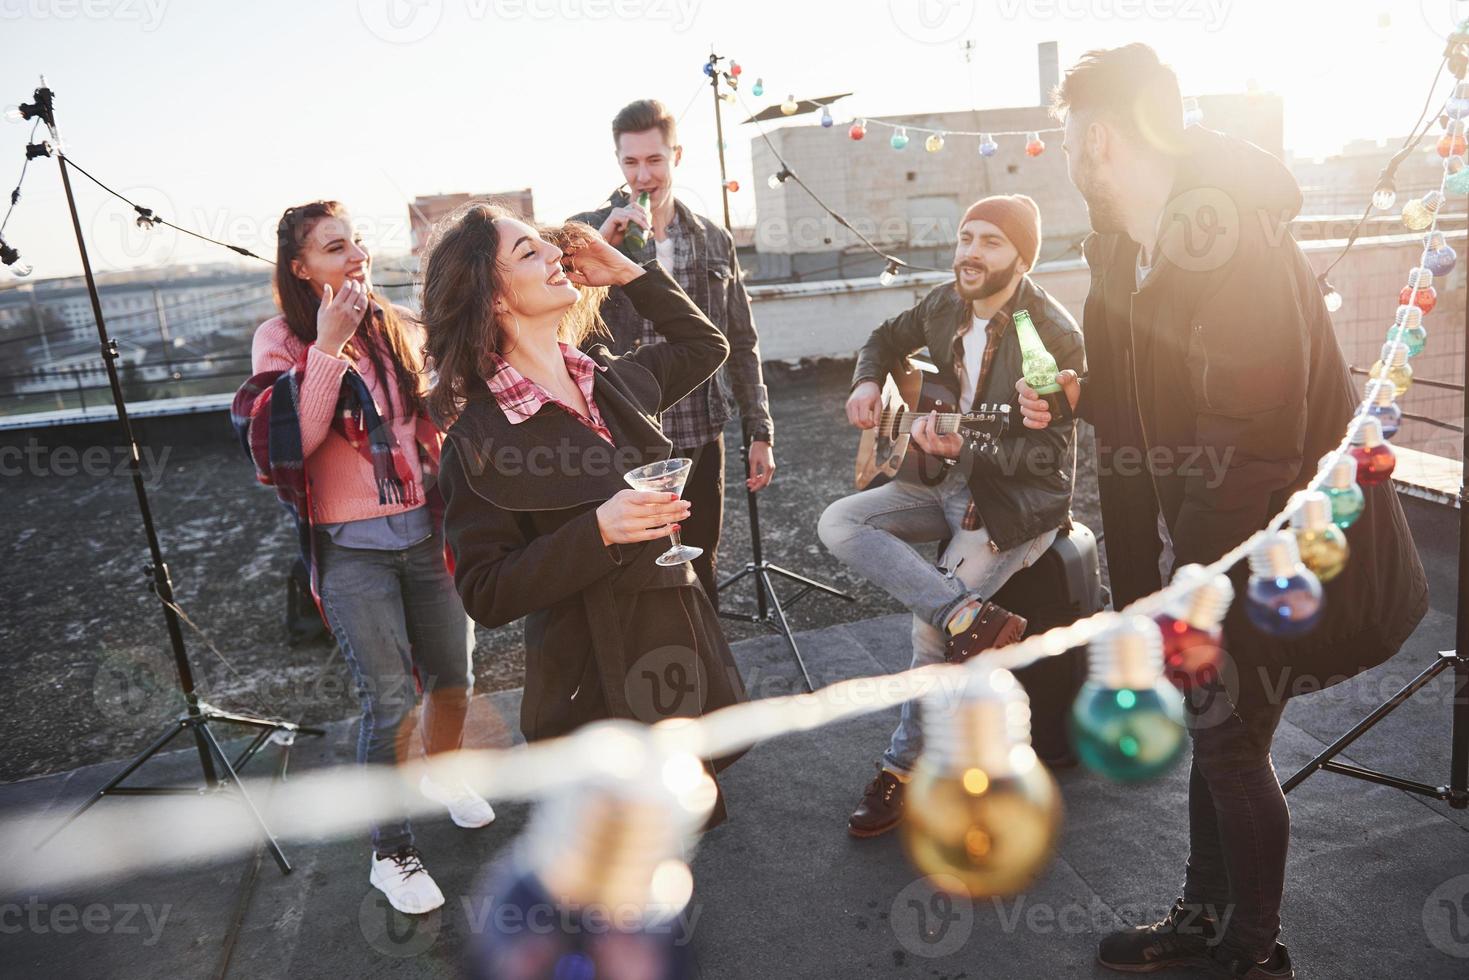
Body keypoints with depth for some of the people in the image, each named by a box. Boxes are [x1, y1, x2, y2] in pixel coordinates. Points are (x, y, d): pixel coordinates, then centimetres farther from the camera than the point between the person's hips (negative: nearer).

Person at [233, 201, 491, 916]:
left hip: (427, 531, 4)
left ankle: (443, 775, 43)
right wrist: (329, 344, -23)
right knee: (390, 699, -5)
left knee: (453, 678, 13)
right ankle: (390, 852, 15)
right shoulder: (282, 339, -5)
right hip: (352, 547, -4)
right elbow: (292, 438, -20)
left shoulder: (401, 328, 6)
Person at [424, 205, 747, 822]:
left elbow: (704, 346, 22)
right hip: (599, 687, -6)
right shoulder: (480, 437, -15)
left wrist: (627, 273, 11)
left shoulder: (614, 378, 4)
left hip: (684, 651, 6)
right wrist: (597, 532, -27)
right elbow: (486, 596, -15)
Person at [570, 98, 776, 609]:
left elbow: (741, 343, 11)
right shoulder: (589, 231, -2)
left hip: (702, 437, 3)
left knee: (702, 571, 16)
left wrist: (759, 432, 8)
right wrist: (602, 243, -24)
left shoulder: (713, 239, 7)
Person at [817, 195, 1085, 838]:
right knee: (838, 525, -12)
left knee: (930, 627, -18)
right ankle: (972, 618, -21)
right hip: (947, 480, 8)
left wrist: (961, 449, -34)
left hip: (1019, 498, -7)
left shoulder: (1052, 334, -18)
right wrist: (867, 384, -1)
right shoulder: (945, 304, 2)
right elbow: (889, 339, 21)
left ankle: (906, 767, 3)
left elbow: (1048, 451, -20)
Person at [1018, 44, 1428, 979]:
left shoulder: (1226, 234, -24)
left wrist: (1200, 570, -22)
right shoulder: (1134, 246, 4)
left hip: (1264, 542, -9)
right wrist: (1077, 396, 2)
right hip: (1200, 534, 9)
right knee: (1216, 726, 18)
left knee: (1231, 735, 5)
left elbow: (1258, 421, -26)